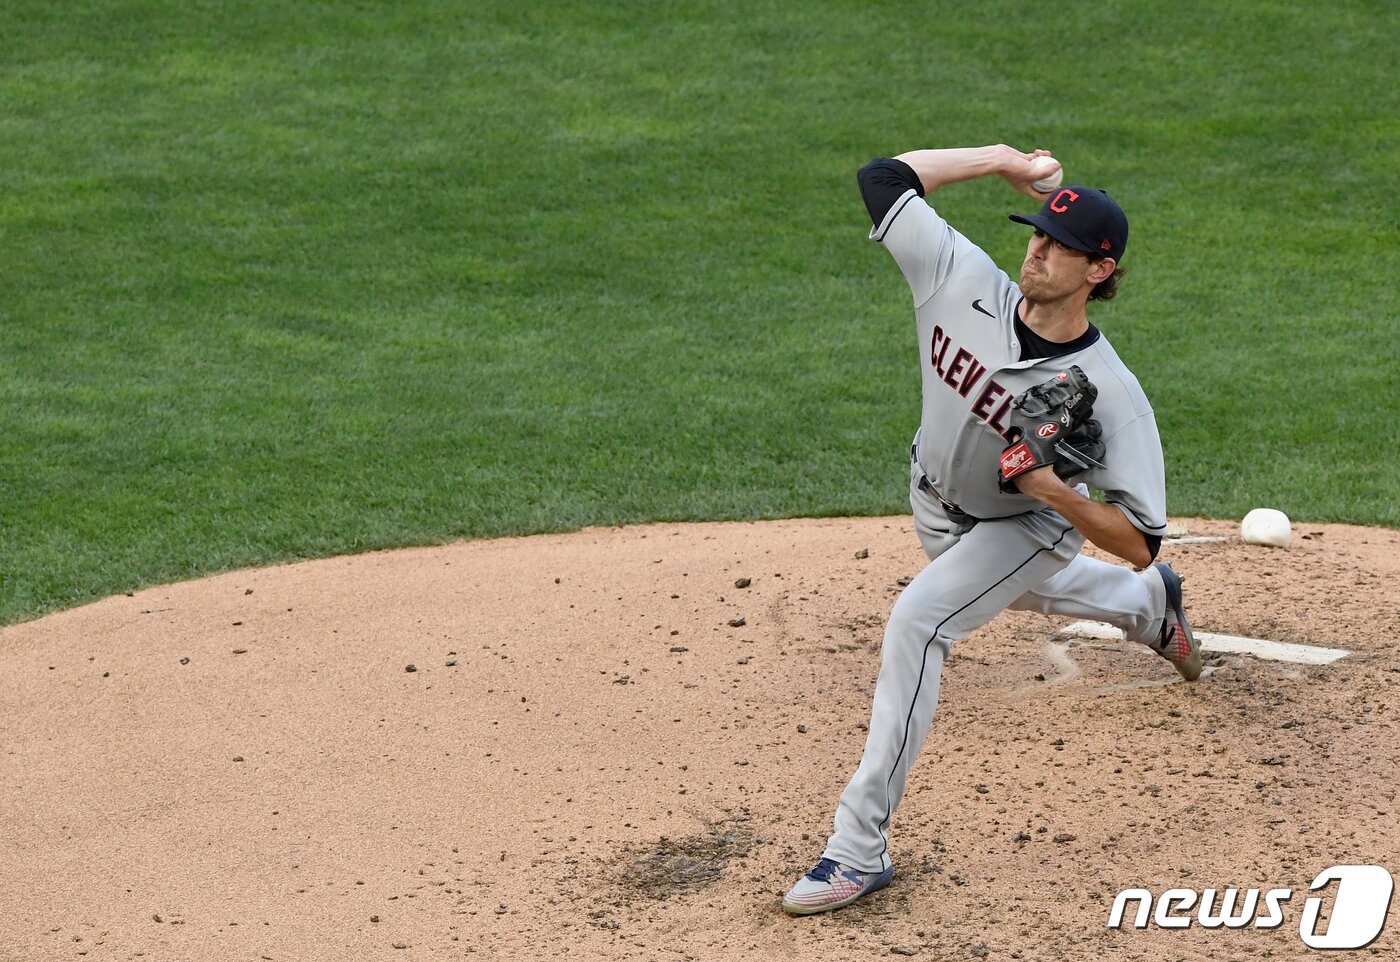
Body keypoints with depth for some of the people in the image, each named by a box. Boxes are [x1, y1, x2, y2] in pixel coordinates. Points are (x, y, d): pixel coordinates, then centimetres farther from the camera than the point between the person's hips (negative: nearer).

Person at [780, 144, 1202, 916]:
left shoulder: (1110, 394, -37)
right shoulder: (967, 285, -29)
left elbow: (1138, 543, -34)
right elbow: (882, 178, -25)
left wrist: (1055, 490, -49)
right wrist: (999, 159, -24)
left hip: (1030, 527, -6)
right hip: (937, 499, 6)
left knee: (917, 619, -27)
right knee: (1023, 590, 34)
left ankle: (861, 847, -24)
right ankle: (1147, 607, 68)